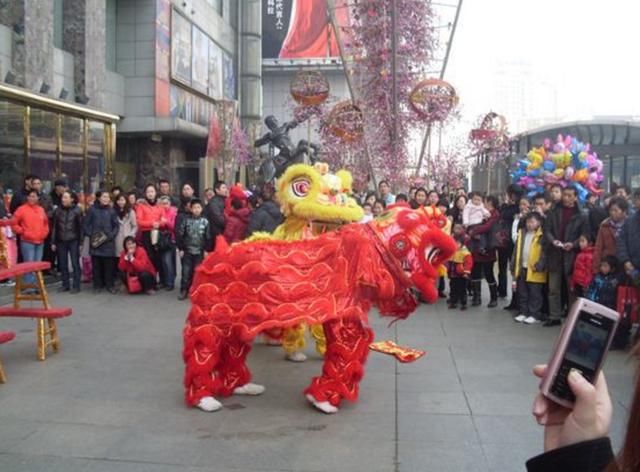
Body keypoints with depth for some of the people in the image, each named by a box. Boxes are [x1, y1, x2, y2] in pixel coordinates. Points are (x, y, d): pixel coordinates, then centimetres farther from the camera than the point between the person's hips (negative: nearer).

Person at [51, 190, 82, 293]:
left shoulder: (77, 210, -3)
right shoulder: (58, 210, 5)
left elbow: (80, 226, -3)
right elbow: (54, 227, 8)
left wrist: (80, 241, -7)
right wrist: (53, 242, 5)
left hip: (73, 241, -3)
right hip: (61, 241, 3)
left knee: (75, 264, 0)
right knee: (63, 264, 8)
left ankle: (76, 286, 5)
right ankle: (65, 284, 18)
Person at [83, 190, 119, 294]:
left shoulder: (111, 211, 5)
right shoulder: (92, 210, 2)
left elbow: (116, 225, 6)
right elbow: (86, 224, 3)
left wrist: (111, 235, -7)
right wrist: (91, 235, -8)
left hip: (108, 242, 1)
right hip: (95, 241, 0)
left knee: (109, 265, 2)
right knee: (96, 264, 4)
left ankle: (109, 285, 11)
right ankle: (97, 285, 13)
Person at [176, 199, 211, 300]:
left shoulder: (205, 221, 2)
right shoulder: (185, 220, 0)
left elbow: (208, 237, 5)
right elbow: (179, 235, 1)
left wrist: (206, 250, 2)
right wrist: (180, 249, -3)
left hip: (199, 252, 1)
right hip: (187, 251, 0)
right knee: (186, 272, -1)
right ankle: (184, 291, 8)